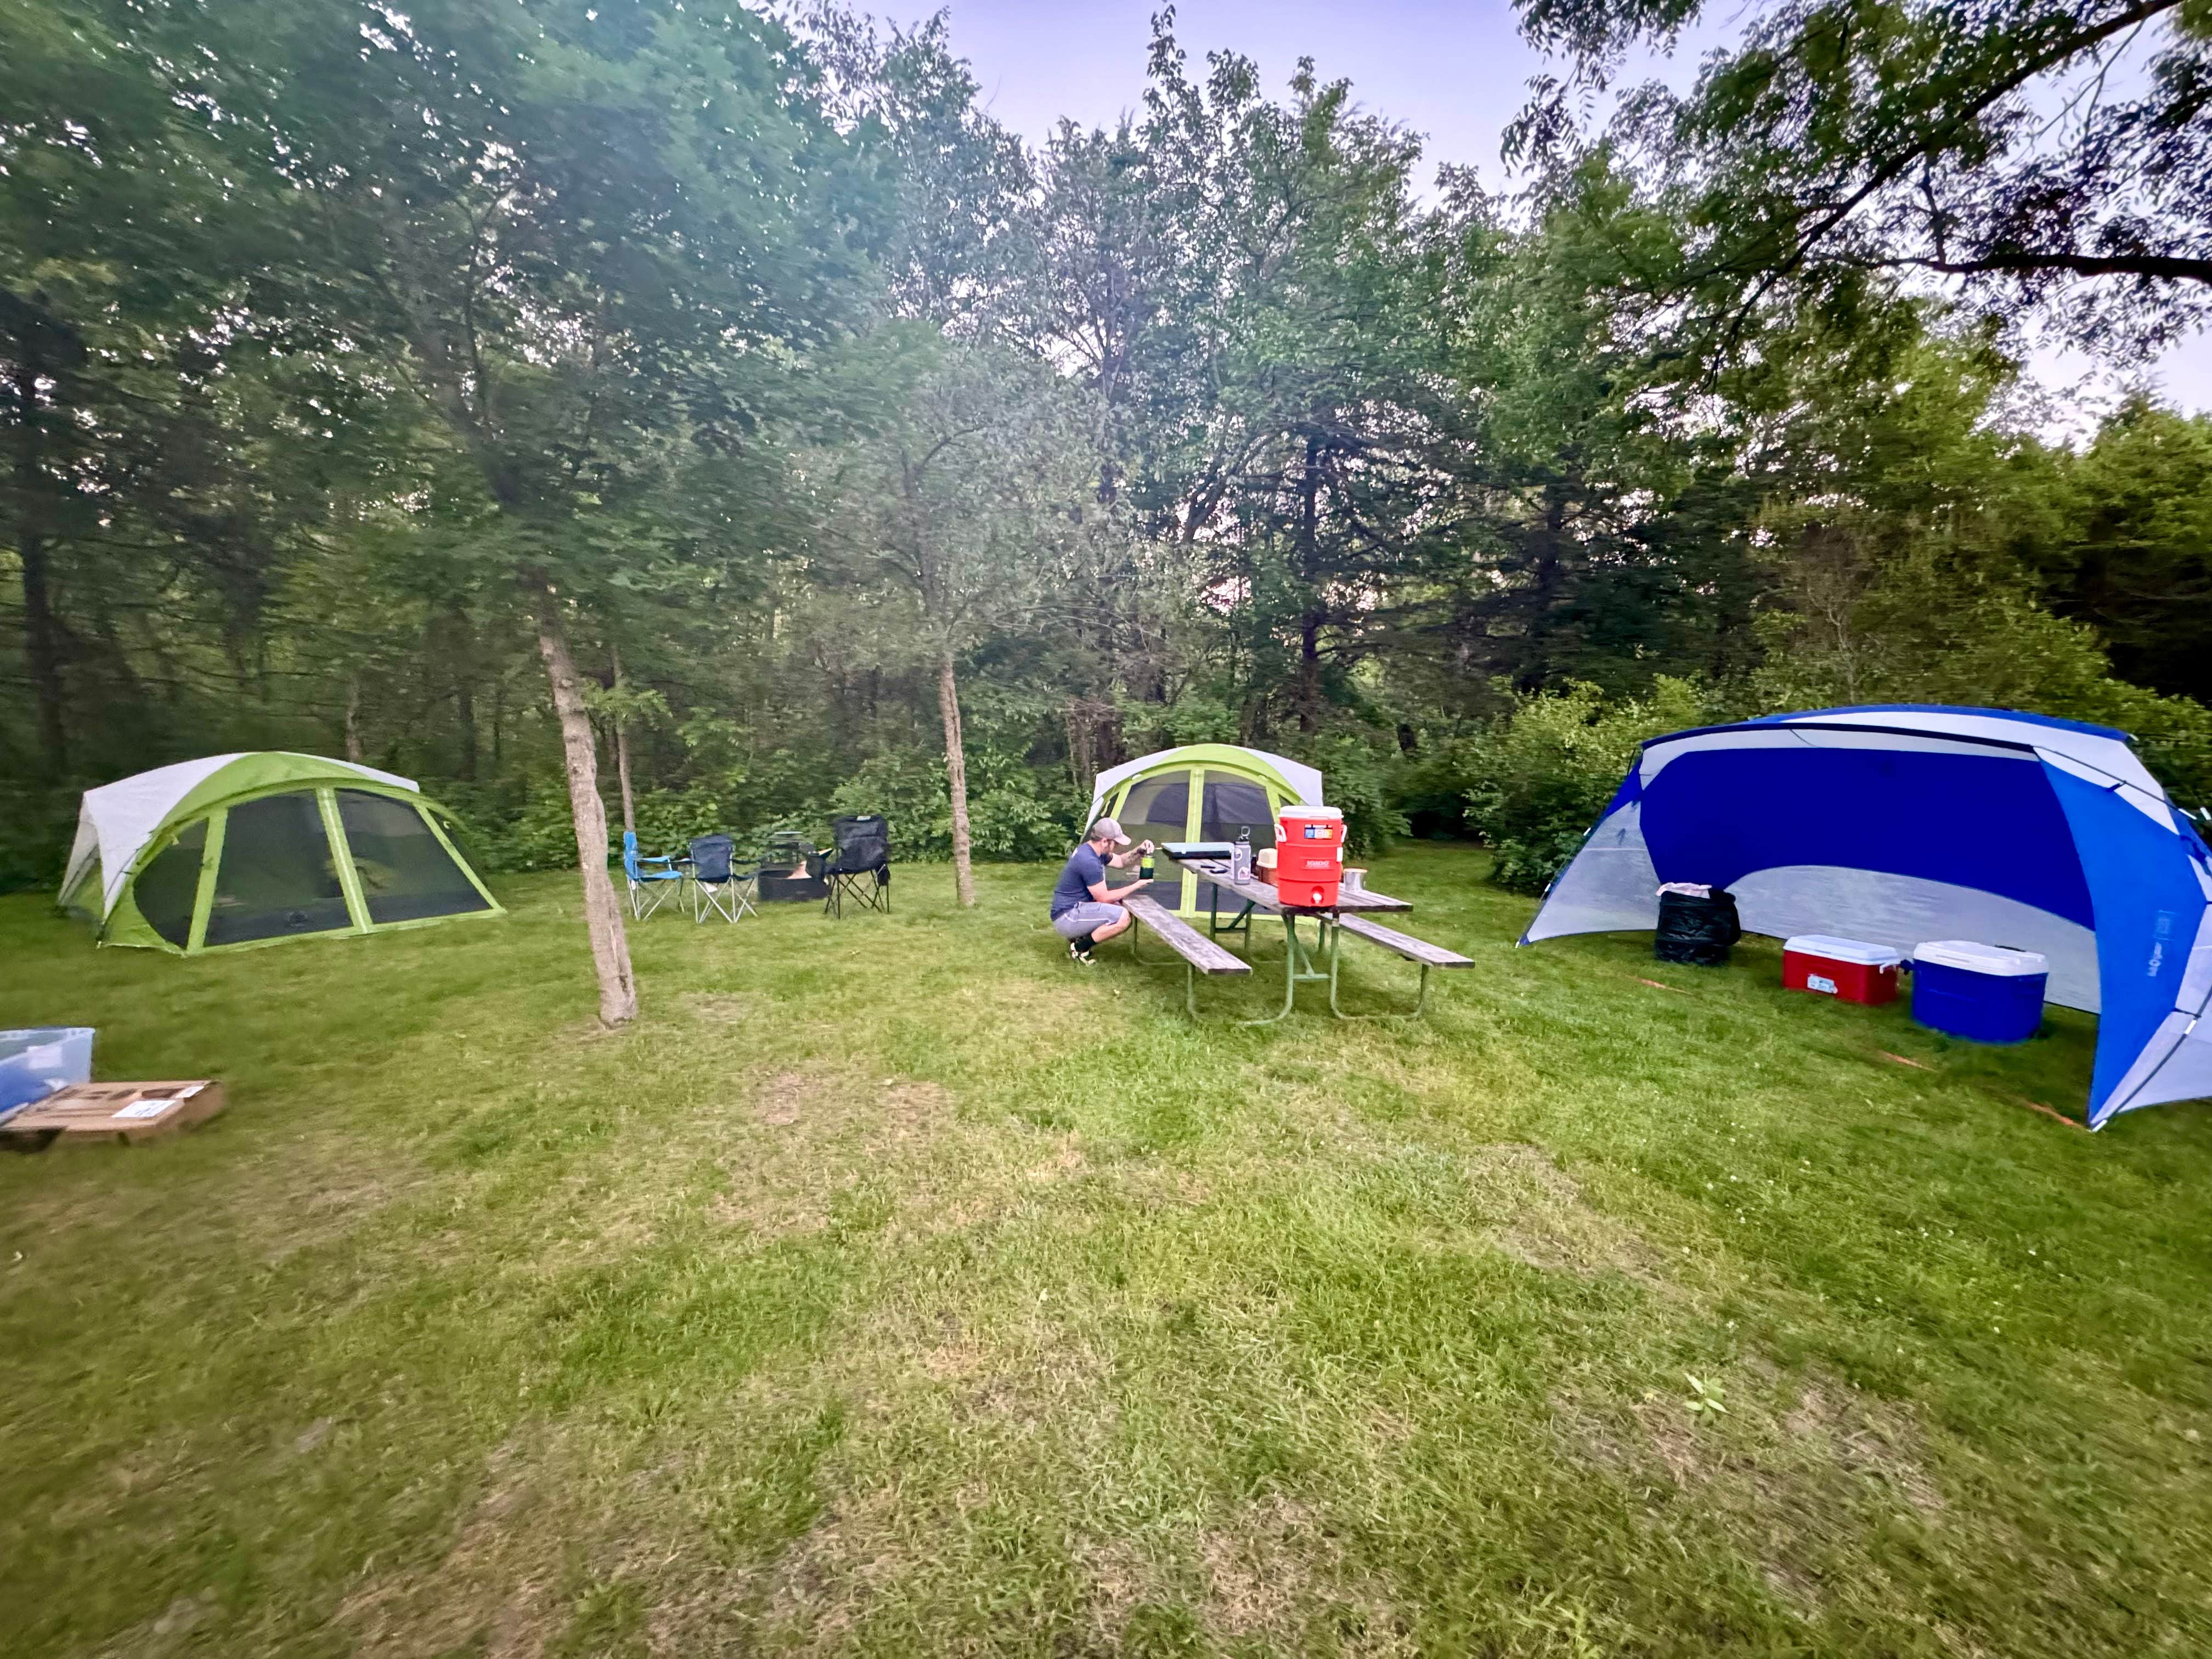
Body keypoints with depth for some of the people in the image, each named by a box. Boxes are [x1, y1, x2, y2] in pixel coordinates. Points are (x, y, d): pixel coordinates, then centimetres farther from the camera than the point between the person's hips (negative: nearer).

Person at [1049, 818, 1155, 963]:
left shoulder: (1090, 850, 9)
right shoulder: (1089, 861, -23)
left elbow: (1121, 862, 23)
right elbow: (1104, 898, -17)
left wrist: (1140, 851, 5)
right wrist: (1135, 887, -9)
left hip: (1075, 910, 11)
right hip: (1067, 919, -11)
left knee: (1120, 906, 13)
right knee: (1123, 918, -21)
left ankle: (1079, 938, 8)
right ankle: (1080, 947, -8)